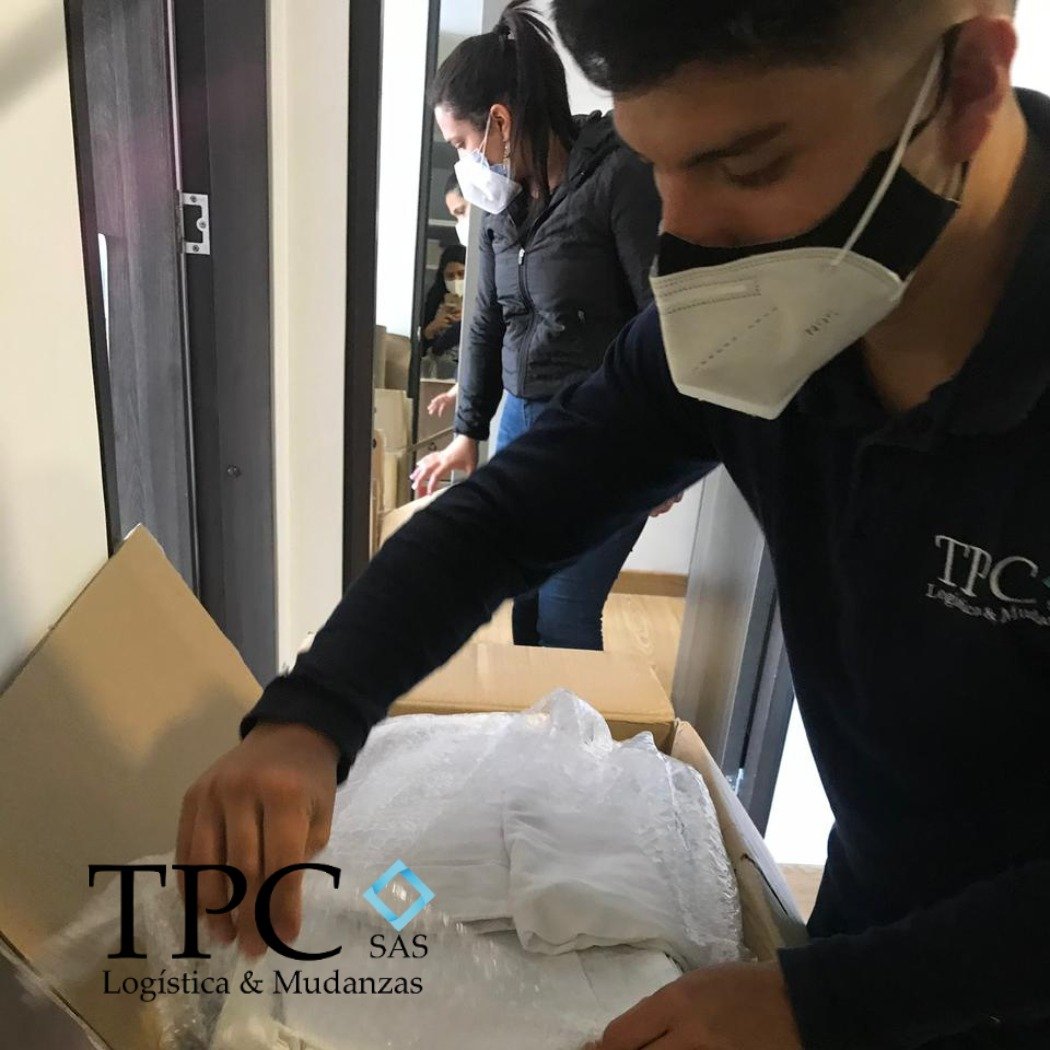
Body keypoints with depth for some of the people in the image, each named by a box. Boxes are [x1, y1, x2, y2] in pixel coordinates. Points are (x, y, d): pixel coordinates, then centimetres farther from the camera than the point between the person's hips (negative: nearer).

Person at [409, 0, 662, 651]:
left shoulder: (620, 176, -13)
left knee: (564, 616, 0)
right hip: (522, 418, 7)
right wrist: (468, 431, 19)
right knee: (525, 602, 15)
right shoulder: (508, 197, 10)